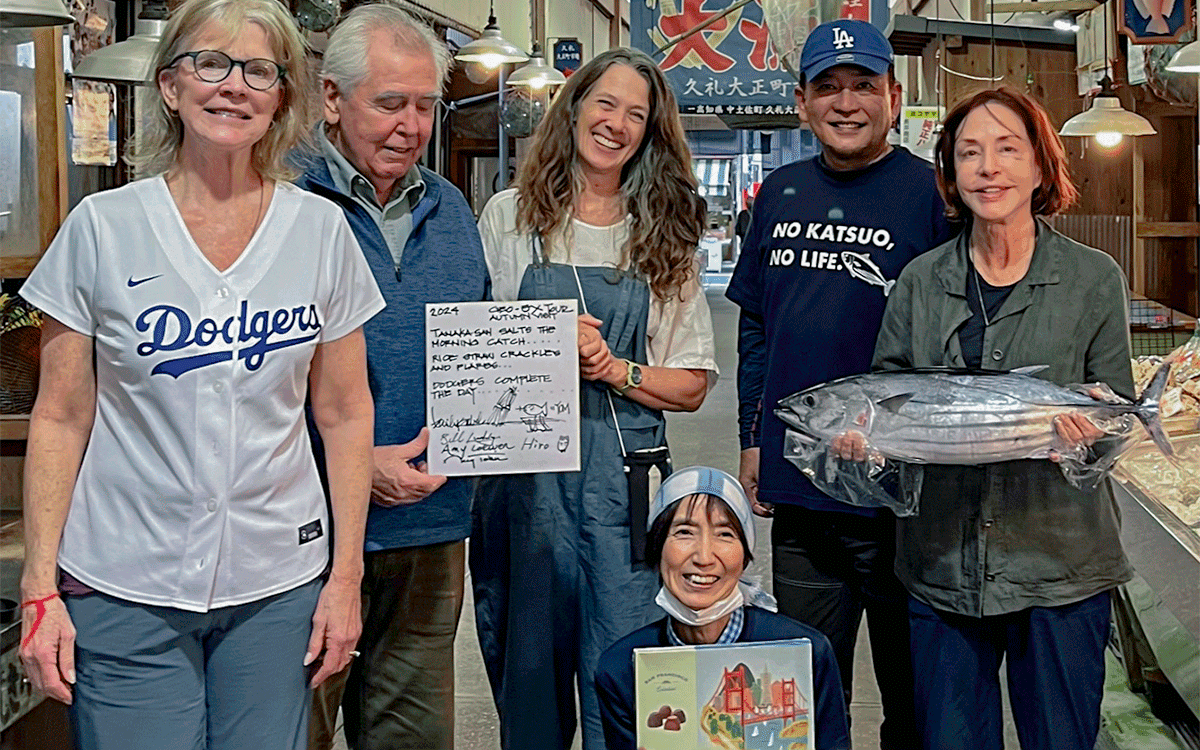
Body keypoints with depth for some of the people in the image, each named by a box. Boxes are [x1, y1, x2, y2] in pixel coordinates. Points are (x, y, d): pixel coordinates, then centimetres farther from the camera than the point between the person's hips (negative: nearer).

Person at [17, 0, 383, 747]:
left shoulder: (321, 229, 1)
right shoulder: (101, 228, -2)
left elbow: (345, 414, 5)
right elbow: (60, 419, 0)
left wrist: (346, 575, 1)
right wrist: (40, 587, -4)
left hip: (279, 583, 1)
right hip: (124, 586, -1)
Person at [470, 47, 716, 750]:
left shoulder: (664, 239, 10)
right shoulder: (510, 218, 8)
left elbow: (691, 386, 8)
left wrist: (614, 368, -9)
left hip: (623, 476, 1)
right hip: (523, 466, 0)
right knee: (528, 671, 6)